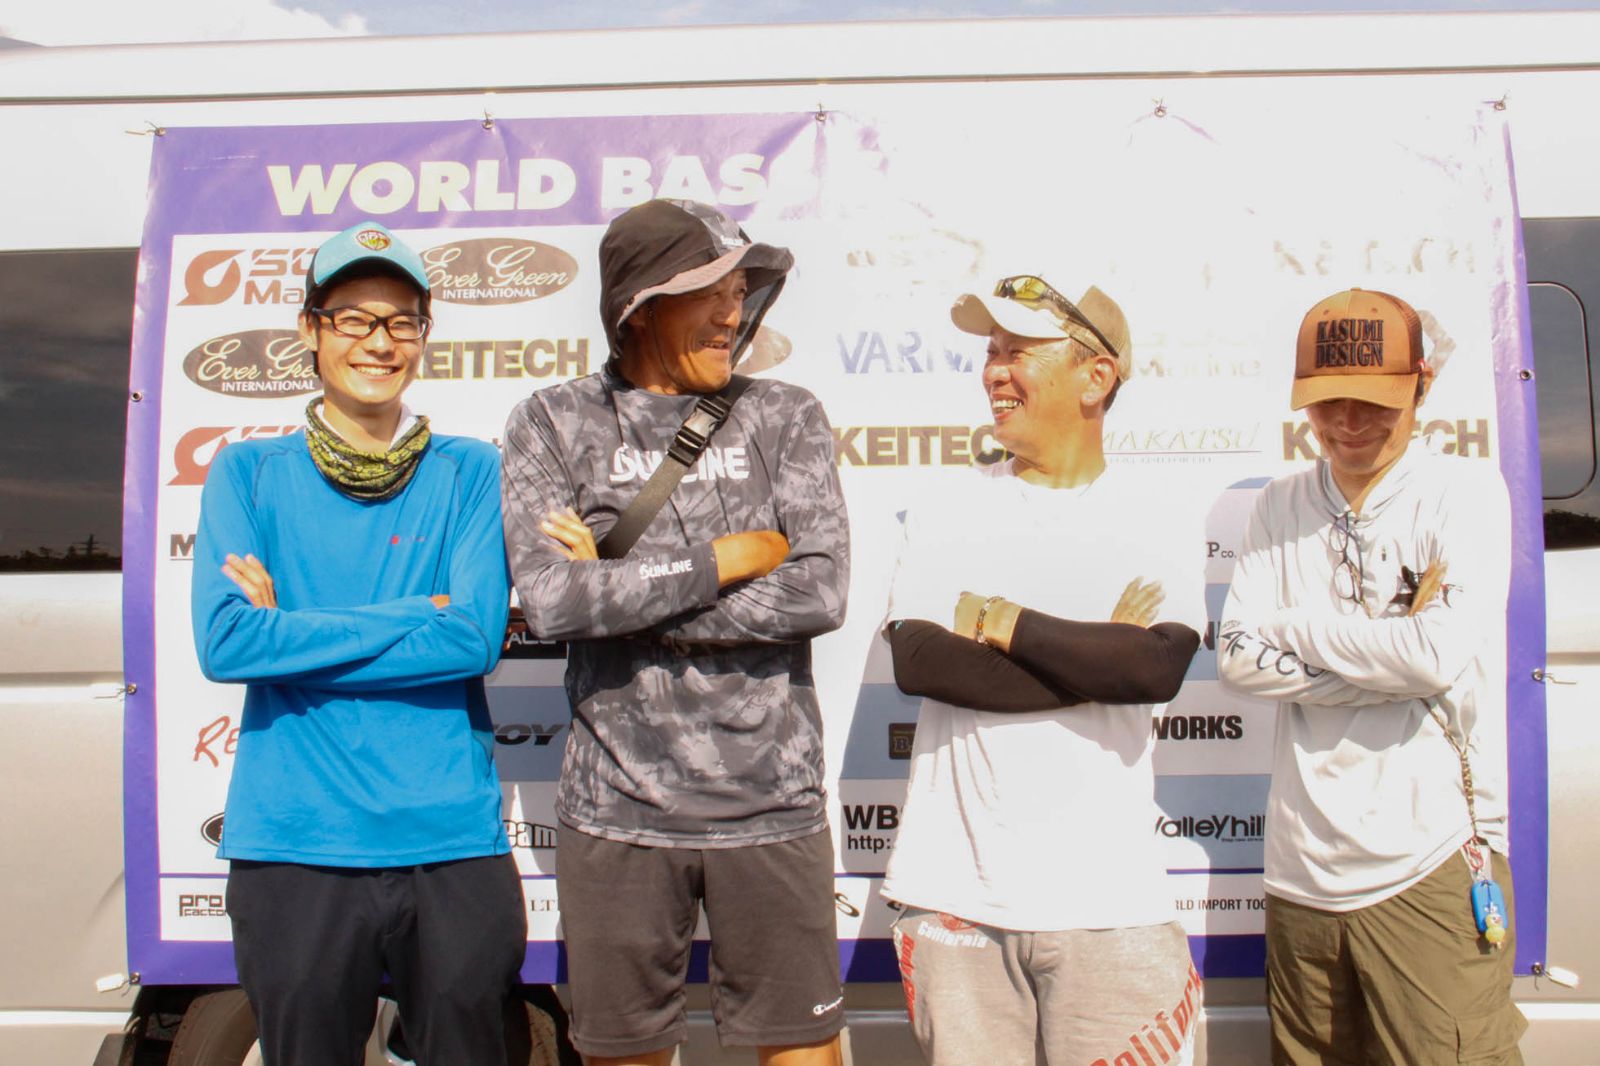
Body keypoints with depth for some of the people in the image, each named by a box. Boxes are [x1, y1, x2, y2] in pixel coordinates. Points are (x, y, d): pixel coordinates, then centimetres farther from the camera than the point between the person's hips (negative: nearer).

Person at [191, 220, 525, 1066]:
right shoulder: (248, 473, 3)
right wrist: (418, 618, -12)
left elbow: (476, 637, -11)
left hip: (453, 843, 0)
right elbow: (222, 643, -11)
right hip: (292, 847, 0)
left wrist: (291, 630, -11)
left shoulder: (470, 473, 2)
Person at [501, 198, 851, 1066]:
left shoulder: (784, 417, 3)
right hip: (616, 809, 0)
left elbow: (819, 595, -11)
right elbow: (551, 603, -13)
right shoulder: (554, 424, 2)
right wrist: (726, 558, -10)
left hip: (771, 804, 1)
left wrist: (620, 597, -11)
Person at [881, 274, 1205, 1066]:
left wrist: (1001, 621, -10)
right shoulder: (951, 508, 5)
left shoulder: (1153, 519, 2)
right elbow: (915, 661, -10)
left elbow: (1160, 668, -15)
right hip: (956, 891, 1)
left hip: (1105, 900, -1)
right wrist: (1096, 661, -11)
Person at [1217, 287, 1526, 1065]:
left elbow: (1441, 654, -18)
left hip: (1427, 869, -4)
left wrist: (1295, 627, -6)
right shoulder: (1282, 507, 8)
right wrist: (1389, 662, -11)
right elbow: (1237, 659, -3)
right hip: (1302, 873, 4)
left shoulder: (1465, 491, -3)